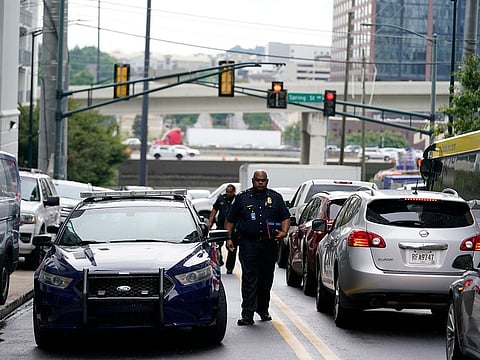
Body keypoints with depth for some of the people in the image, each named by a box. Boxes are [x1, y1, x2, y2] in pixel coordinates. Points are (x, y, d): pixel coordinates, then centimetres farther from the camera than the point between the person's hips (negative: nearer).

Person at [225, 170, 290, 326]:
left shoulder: (275, 198, 11)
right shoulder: (242, 198, 8)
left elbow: (285, 217, 12)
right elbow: (230, 220, 11)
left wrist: (284, 232, -7)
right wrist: (228, 238, 1)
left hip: (269, 244, 2)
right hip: (248, 244, -2)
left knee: (266, 279, 10)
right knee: (249, 279, -10)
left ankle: (263, 310, 25)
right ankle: (248, 313, -13)